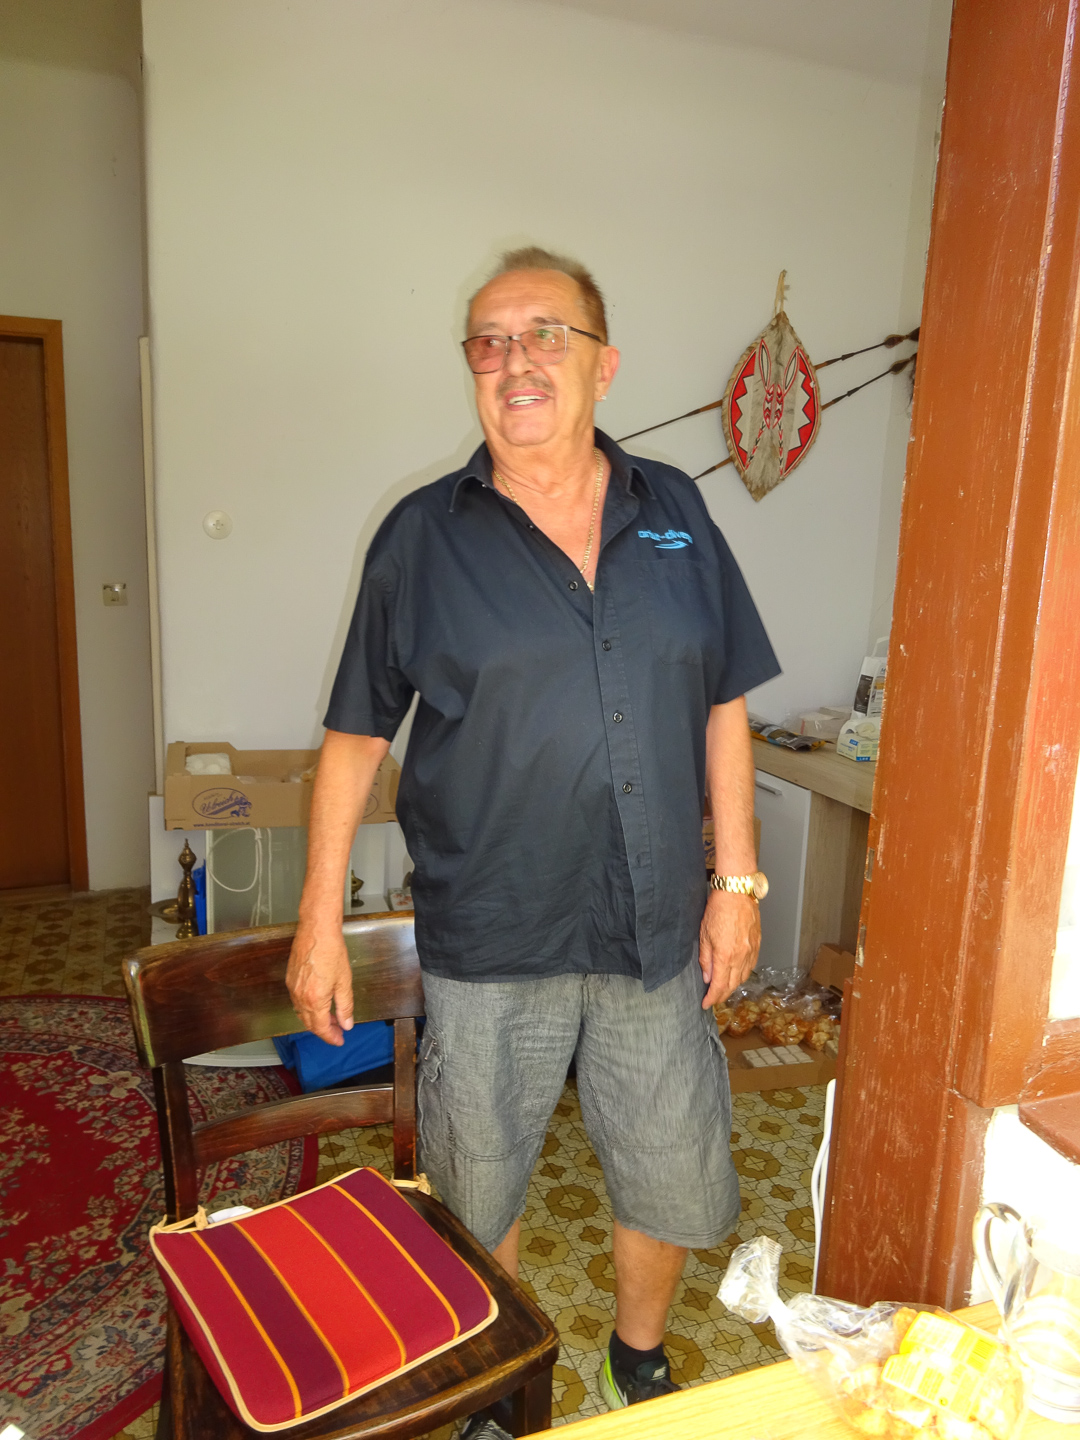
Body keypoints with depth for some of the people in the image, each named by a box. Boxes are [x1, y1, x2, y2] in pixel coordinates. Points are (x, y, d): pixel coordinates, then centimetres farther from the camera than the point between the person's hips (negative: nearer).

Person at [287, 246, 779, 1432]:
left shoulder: (674, 511, 3)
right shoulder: (423, 534, -4)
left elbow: (722, 704, 6)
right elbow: (356, 734, -2)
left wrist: (736, 879, 2)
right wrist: (320, 921, -3)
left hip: (656, 933, 3)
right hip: (488, 942, -2)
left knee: (675, 1178, 18)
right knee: (479, 1186, 17)